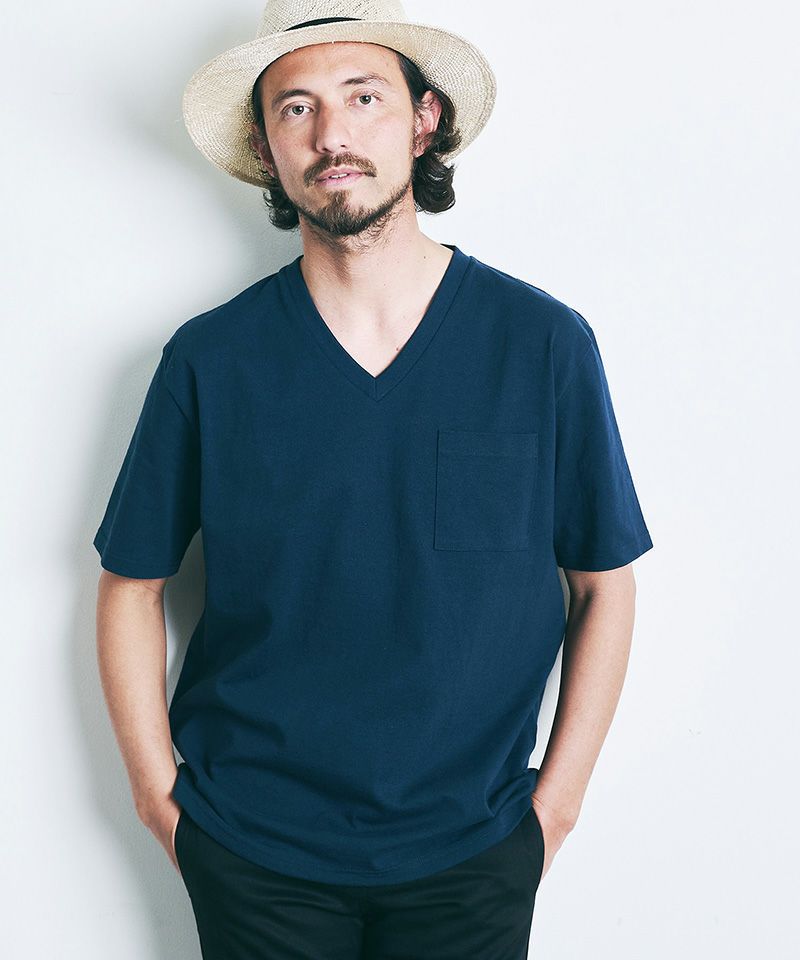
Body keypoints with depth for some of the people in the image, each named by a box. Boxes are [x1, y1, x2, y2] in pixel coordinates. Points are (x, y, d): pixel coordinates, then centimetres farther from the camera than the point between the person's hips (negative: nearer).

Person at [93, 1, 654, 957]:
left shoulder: (546, 343, -9)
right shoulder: (207, 359, -8)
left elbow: (604, 583, -1)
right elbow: (131, 584, 1)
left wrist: (556, 800, -2)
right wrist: (159, 793, -2)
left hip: (472, 851, 0)